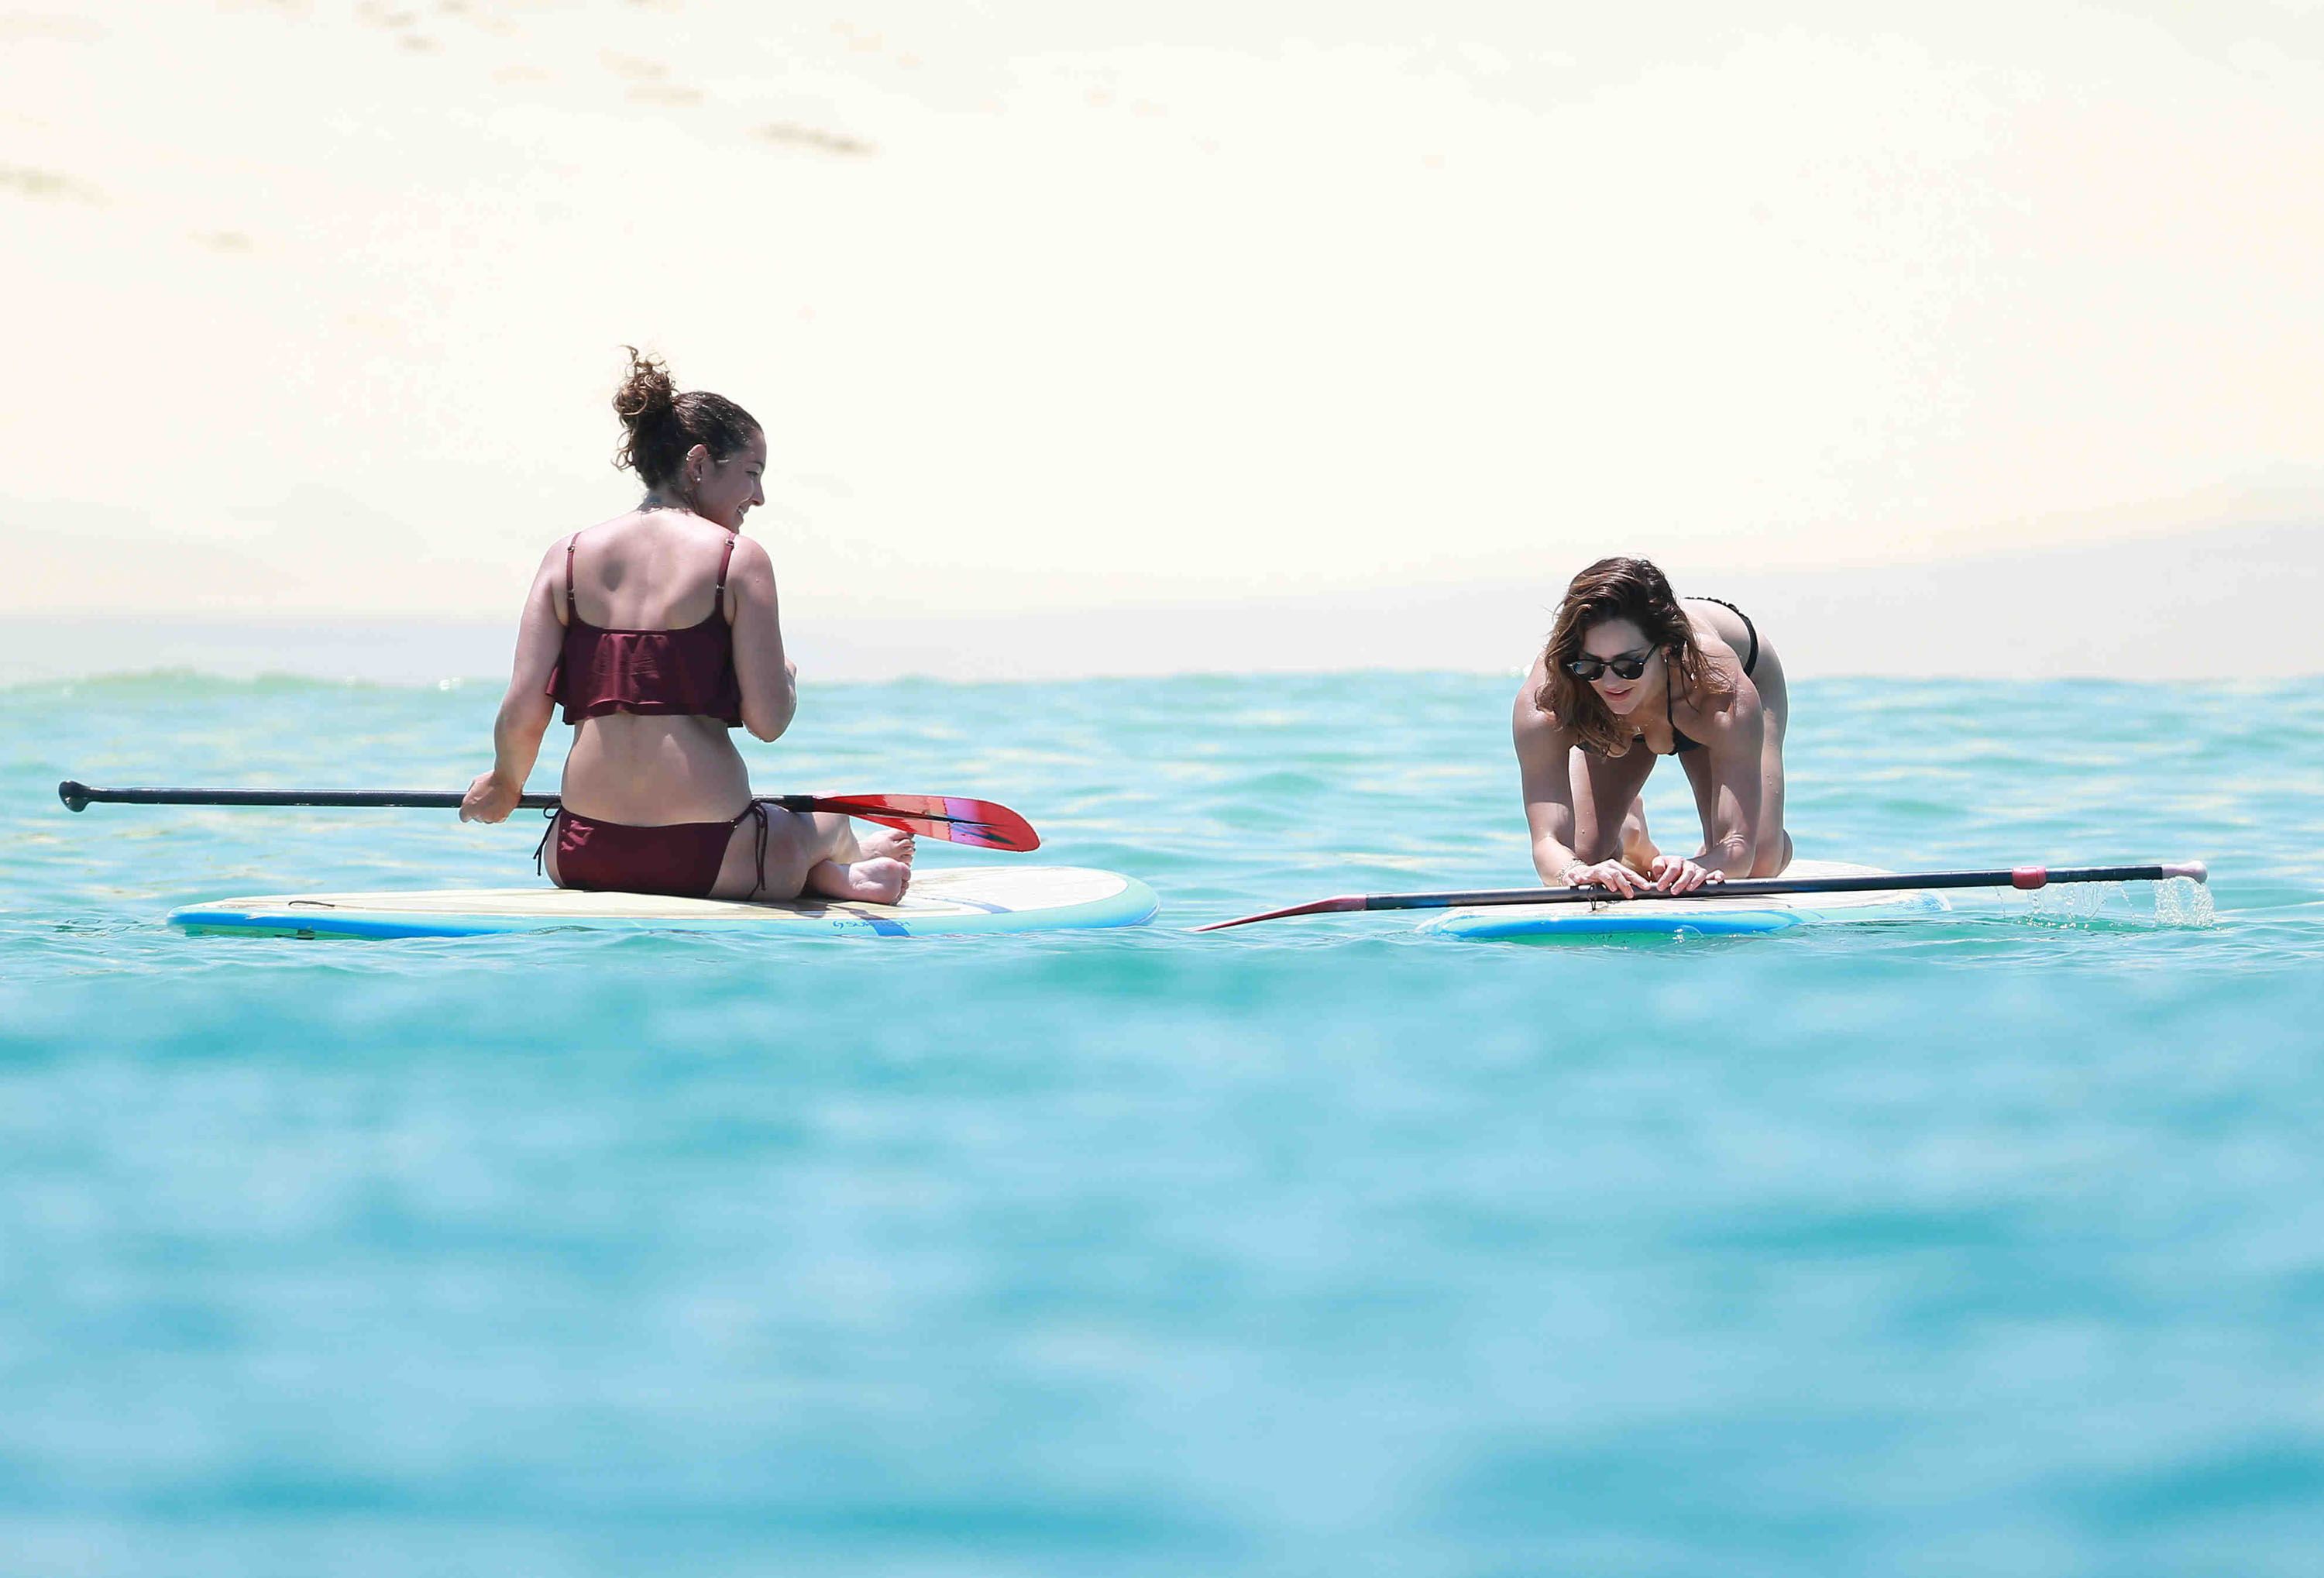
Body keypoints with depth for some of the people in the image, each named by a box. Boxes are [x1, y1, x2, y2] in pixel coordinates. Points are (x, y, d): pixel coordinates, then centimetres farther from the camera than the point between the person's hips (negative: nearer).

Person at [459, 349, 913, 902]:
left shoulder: (566, 556, 5)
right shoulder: (739, 559, -4)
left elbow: (522, 715, 0)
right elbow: (768, 721, -9)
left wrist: (504, 785, 22)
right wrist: (787, 678, 16)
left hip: (581, 859, 3)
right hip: (707, 862, -3)